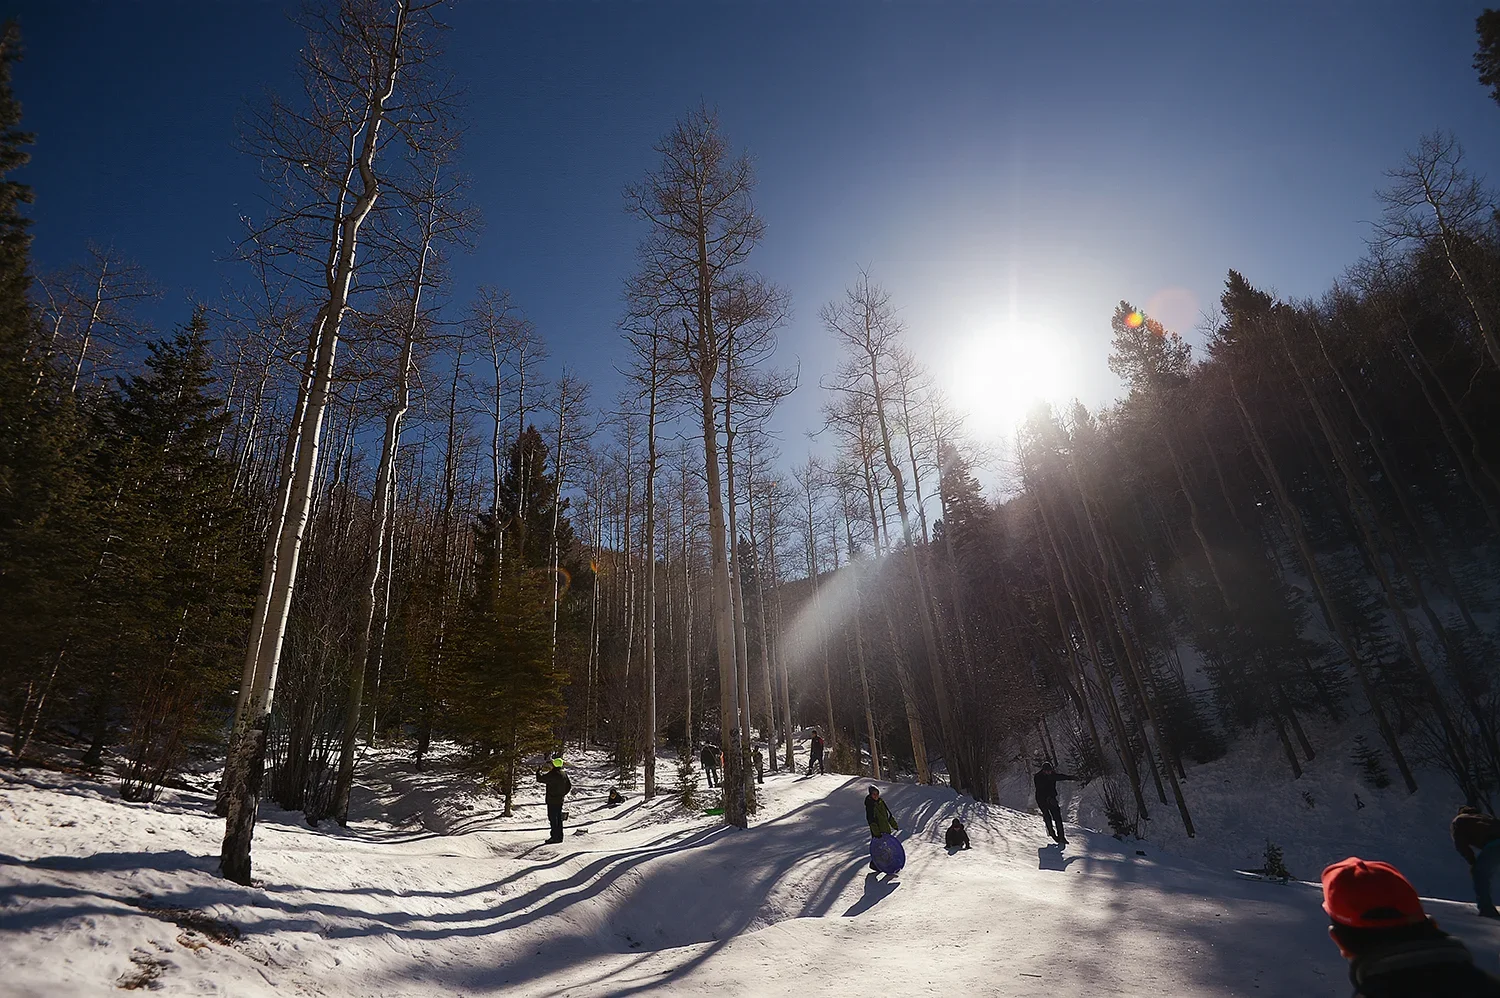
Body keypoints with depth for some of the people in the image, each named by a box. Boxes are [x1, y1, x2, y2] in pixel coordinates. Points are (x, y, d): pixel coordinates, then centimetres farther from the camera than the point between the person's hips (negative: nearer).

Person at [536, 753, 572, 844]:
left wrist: (539, 771, 4)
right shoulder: (564, 774, 6)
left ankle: (555, 837, -1)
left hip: (552, 800, -8)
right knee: (559, 818, 14)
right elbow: (569, 786, 16)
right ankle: (559, 836, 20)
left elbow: (539, 779, -14)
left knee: (553, 818, -2)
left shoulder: (551, 774, -19)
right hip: (560, 800, 8)